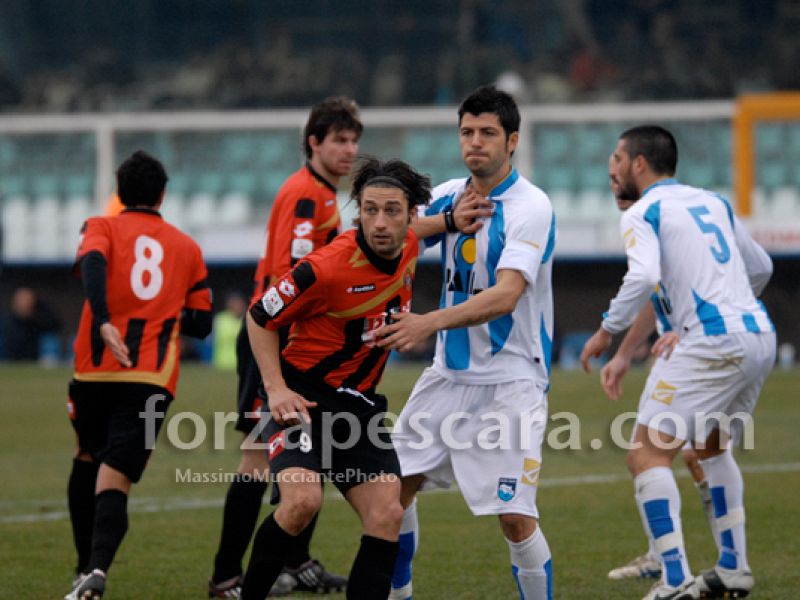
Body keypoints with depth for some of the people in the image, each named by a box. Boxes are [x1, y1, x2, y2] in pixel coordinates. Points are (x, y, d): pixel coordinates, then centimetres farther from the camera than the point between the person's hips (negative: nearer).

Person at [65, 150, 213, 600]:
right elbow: (201, 322, 18)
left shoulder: (103, 228, 10)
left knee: (88, 459, 25)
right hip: (153, 378, 0)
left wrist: (104, 322, -26)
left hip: (96, 371, 0)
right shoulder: (187, 248, 18)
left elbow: (92, 263, -14)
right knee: (114, 480, -7)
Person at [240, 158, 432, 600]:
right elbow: (260, 316, -11)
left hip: (360, 404, 7)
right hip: (303, 398, -7)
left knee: (387, 514, -6)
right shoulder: (327, 268, -23)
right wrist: (276, 389, -17)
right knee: (303, 501, -26)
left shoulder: (408, 247, -4)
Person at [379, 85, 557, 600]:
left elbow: (506, 295, -29)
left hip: (510, 379, -6)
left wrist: (430, 323, -40)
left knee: (516, 518, -13)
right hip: (450, 374, 6)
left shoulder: (531, 206, -16)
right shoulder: (449, 196, 5)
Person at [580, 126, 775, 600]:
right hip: (760, 335, 8)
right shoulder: (712, 202, 21)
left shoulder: (643, 213, -1)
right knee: (714, 448, 28)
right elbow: (761, 267, 29)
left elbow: (643, 277, -19)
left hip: (715, 344, -8)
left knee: (647, 454, -7)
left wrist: (608, 331, -8)